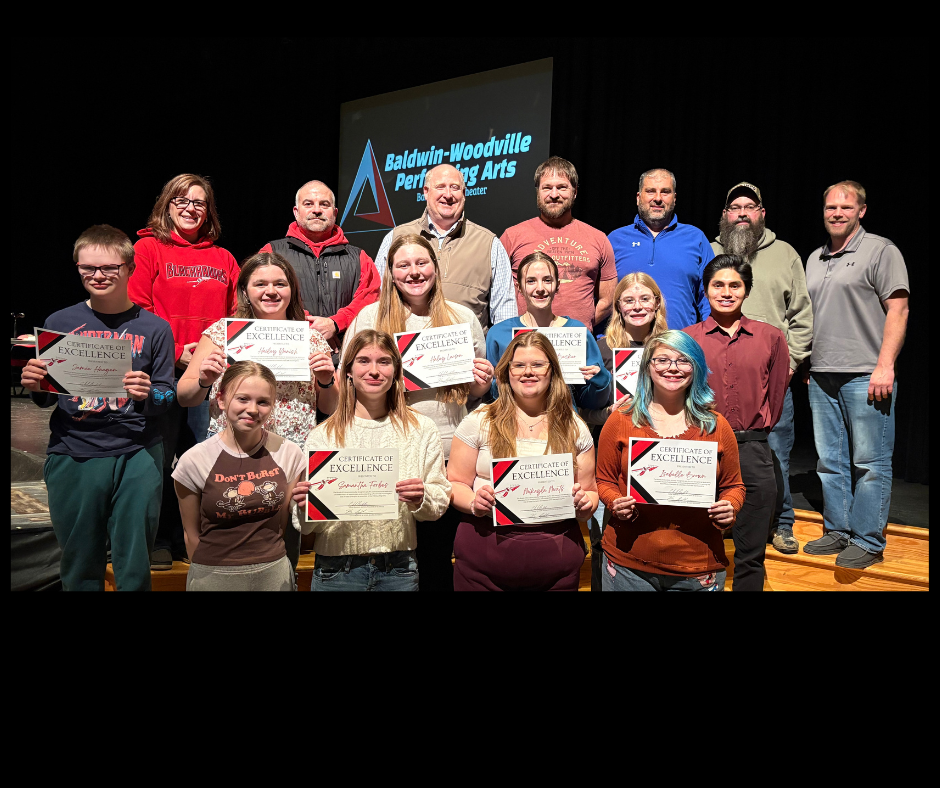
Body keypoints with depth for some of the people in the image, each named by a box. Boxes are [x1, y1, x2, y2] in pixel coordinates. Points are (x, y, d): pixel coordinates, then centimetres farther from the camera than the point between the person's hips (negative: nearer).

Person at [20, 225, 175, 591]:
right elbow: (46, 398, 13)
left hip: (136, 455, -2)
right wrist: (35, 386, -8)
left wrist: (147, 395, -20)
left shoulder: (154, 327, 1)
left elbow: (167, 397, 1)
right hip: (71, 456, 2)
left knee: (134, 568, 5)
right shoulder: (59, 322, 7)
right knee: (79, 569, 13)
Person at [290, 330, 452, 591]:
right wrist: (304, 506, -20)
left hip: (398, 569, 1)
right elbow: (308, 527, 1)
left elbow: (440, 503, 2)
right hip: (336, 569, 0)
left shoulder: (422, 429, 0)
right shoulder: (322, 436, -2)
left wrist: (421, 501, -17)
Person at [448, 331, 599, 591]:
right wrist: (474, 502, -17)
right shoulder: (478, 422, 1)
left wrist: (584, 502, -11)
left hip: (556, 554, 2)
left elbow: (590, 493, 11)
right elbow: (455, 484, 2)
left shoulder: (575, 428, 7)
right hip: (485, 548, -1)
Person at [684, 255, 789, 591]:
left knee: (751, 554, 10)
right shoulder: (685, 339, 0)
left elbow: (776, 395, 12)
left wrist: (752, 434, 13)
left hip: (753, 453, 1)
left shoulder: (771, 337, 4)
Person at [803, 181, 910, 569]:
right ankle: (838, 532, 21)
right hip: (821, 377, 6)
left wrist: (885, 366, -16)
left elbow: (898, 309, -8)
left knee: (870, 463, -2)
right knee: (830, 461, 10)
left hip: (865, 376, -6)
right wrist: (807, 365, 14)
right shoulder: (814, 259, 18)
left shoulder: (881, 250, -1)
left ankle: (868, 542, 7)